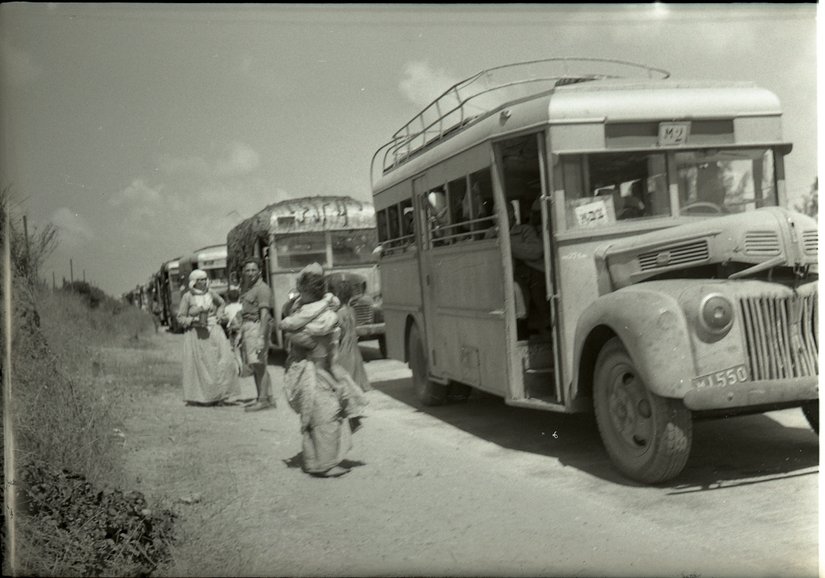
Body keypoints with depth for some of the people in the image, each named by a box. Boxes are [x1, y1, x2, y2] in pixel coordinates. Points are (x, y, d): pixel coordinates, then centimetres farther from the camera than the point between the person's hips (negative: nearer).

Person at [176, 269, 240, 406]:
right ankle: (196, 398, 10)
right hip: (195, 334, -3)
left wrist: (218, 316, 13)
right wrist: (193, 320, -16)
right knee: (197, 364, -2)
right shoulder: (187, 297, -3)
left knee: (222, 360, -8)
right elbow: (180, 318, 0)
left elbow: (221, 304, 27)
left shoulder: (210, 293, 7)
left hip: (213, 332, 3)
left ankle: (218, 395, 1)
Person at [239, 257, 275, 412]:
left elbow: (265, 314, -19)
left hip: (257, 327, -9)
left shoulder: (262, 289, -11)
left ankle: (264, 399, -8)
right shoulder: (248, 289, 19)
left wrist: (261, 337, -25)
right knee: (255, 366, 9)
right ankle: (266, 397, 14)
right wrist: (240, 333, 22)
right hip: (246, 327, 9)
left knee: (258, 364, -10)